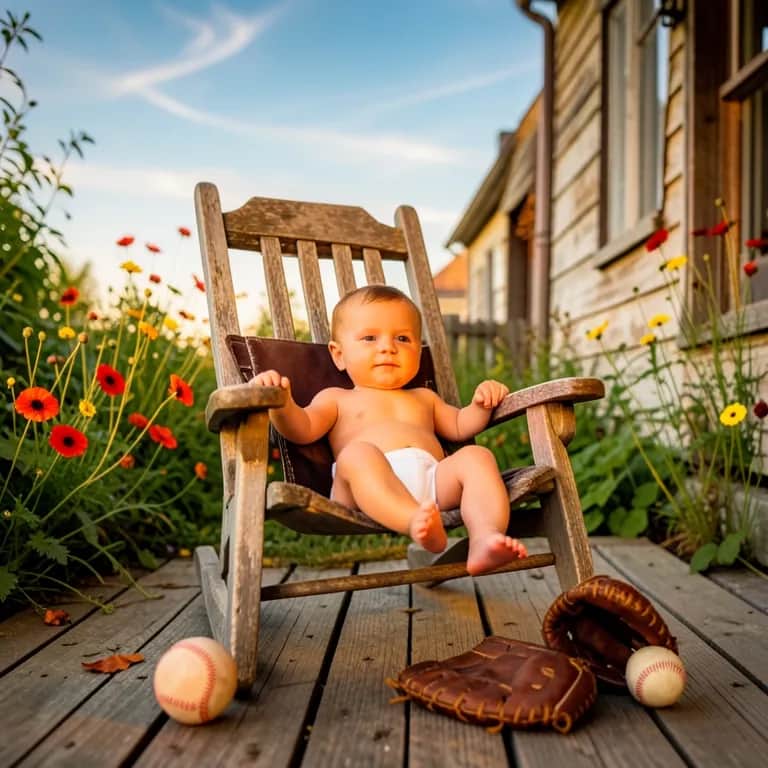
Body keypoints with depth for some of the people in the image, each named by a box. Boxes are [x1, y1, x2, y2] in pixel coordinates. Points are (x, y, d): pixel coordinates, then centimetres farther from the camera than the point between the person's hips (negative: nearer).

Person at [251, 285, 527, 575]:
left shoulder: (423, 397, 40)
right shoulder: (336, 398, 26)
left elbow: (459, 427, 38)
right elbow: (302, 429, 9)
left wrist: (481, 405, 18)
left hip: (434, 479, 4)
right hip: (369, 486, -3)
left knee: (476, 456, -21)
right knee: (357, 453, -34)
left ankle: (485, 535, -46)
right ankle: (416, 523, -58)